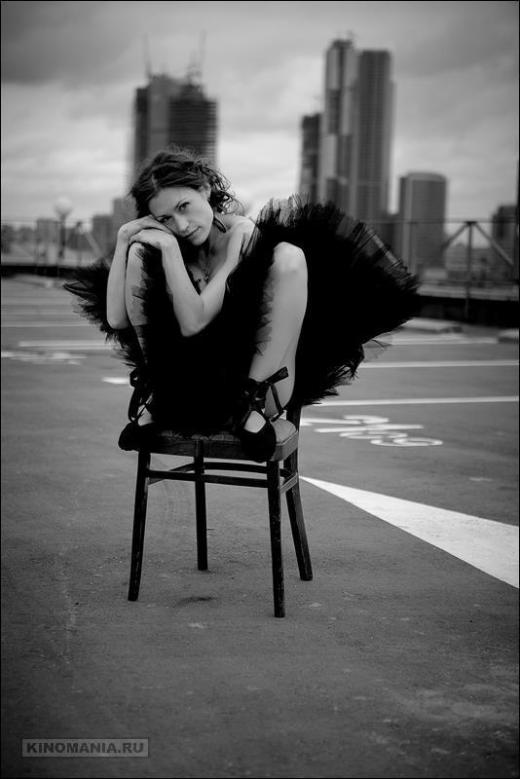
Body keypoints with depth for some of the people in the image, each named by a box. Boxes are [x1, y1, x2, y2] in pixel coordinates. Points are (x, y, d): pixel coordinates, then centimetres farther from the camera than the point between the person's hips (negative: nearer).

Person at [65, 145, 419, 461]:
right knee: (140, 253, -8)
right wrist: (124, 241, -11)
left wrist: (169, 249, -22)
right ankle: (153, 400, -7)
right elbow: (117, 320, -9)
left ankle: (253, 408, -26)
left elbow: (194, 321, -22)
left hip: (259, 386, -4)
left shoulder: (242, 234, -10)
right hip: (187, 394, 4)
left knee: (289, 256, -24)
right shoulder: (170, 244, 4)